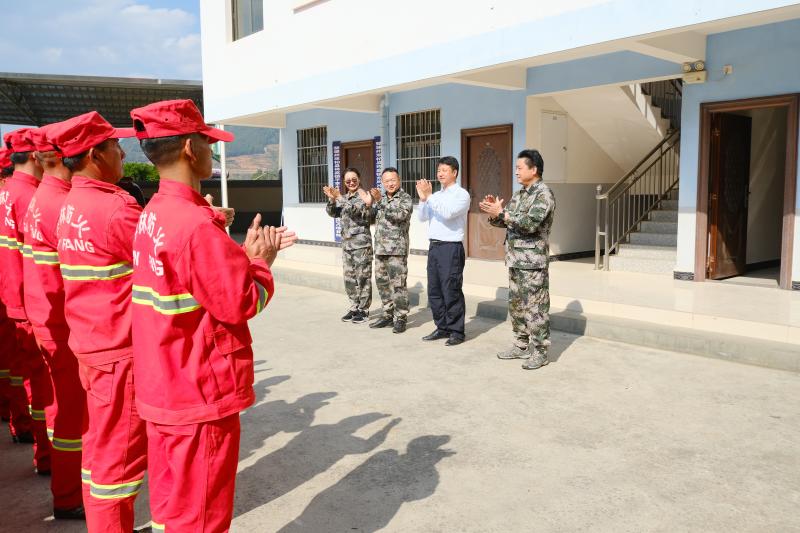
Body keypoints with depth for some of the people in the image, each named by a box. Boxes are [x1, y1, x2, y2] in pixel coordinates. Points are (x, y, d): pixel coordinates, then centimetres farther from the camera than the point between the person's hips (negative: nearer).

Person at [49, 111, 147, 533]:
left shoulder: (69, 206, 8)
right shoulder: (116, 208, -20)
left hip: (92, 342, 9)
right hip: (120, 349, -9)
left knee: (101, 443, 21)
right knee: (120, 452, 4)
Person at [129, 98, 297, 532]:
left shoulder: (152, 216, 6)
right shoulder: (197, 224, -23)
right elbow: (242, 303, -20)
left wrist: (247, 253, 5)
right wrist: (261, 261, -3)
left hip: (162, 386, 9)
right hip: (200, 392, -9)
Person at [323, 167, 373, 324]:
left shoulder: (364, 195, -5)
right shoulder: (343, 197, 15)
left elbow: (357, 211, -21)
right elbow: (332, 213, 6)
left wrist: (340, 199, -26)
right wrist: (332, 199, -11)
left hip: (362, 242, -7)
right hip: (346, 243, 7)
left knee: (363, 277, -2)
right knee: (349, 278, 10)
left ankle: (363, 310, 6)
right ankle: (354, 308, 20)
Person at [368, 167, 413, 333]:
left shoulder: (405, 198, -4)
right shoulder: (381, 199, 16)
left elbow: (398, 215, -21)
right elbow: (371, 218, 18)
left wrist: (380, 201, -23)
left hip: (397, 249, -7)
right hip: (380, 248, 7)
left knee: (398, 285, -6)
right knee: (382, 283, 11)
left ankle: (400, 318, 2)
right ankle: (388, 315, 23)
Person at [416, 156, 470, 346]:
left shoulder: (461, 194, -5)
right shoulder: (436, 195, 15)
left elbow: (448, 213, -21)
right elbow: (423, 217, 10)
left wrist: (429, 197, -20)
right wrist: (423, 198, -5)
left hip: (451, 247, -7)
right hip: (434, 246, 7)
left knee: (451, 292, -3)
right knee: (434, 291, 10)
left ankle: (456, 331, 7)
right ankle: (442, 328, 22)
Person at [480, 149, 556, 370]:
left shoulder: (543, 194, -12)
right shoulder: (519, 193, 15)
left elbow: (530, 223, -24)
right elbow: (504, 221, 16)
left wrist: (500, 213, -23)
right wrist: (494, 213, -5)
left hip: (534, 260, -9)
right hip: (515, 258, 9)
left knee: (536, 306, -3)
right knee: (516, 304, 14)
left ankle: (540, 352, 6)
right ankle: (521, 346, 25)